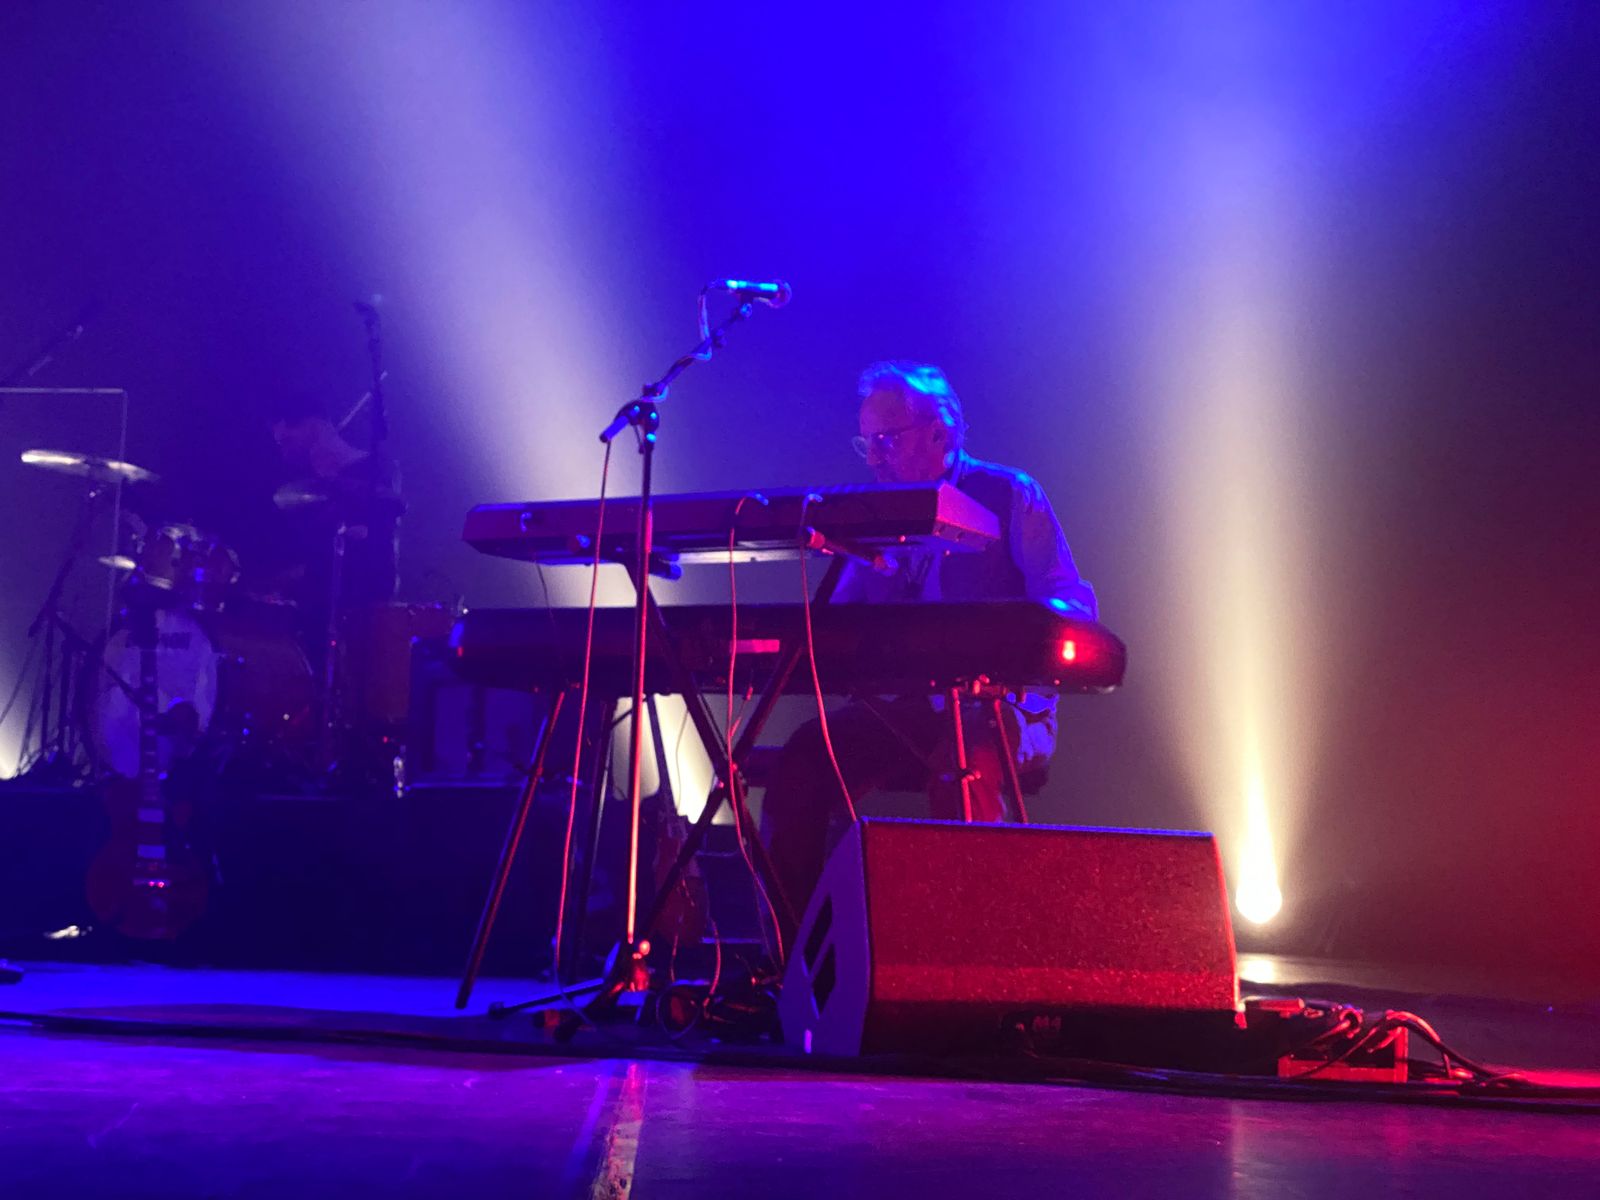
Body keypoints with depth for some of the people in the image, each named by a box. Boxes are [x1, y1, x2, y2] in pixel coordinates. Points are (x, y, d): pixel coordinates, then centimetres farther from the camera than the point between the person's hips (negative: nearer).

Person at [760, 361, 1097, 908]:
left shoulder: (1011, 496, 2)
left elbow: (1074, 606, -7)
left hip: (1000, 713, -4)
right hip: (900, 712, 5)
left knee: (962, 761, -38)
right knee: (806, 755, -22)